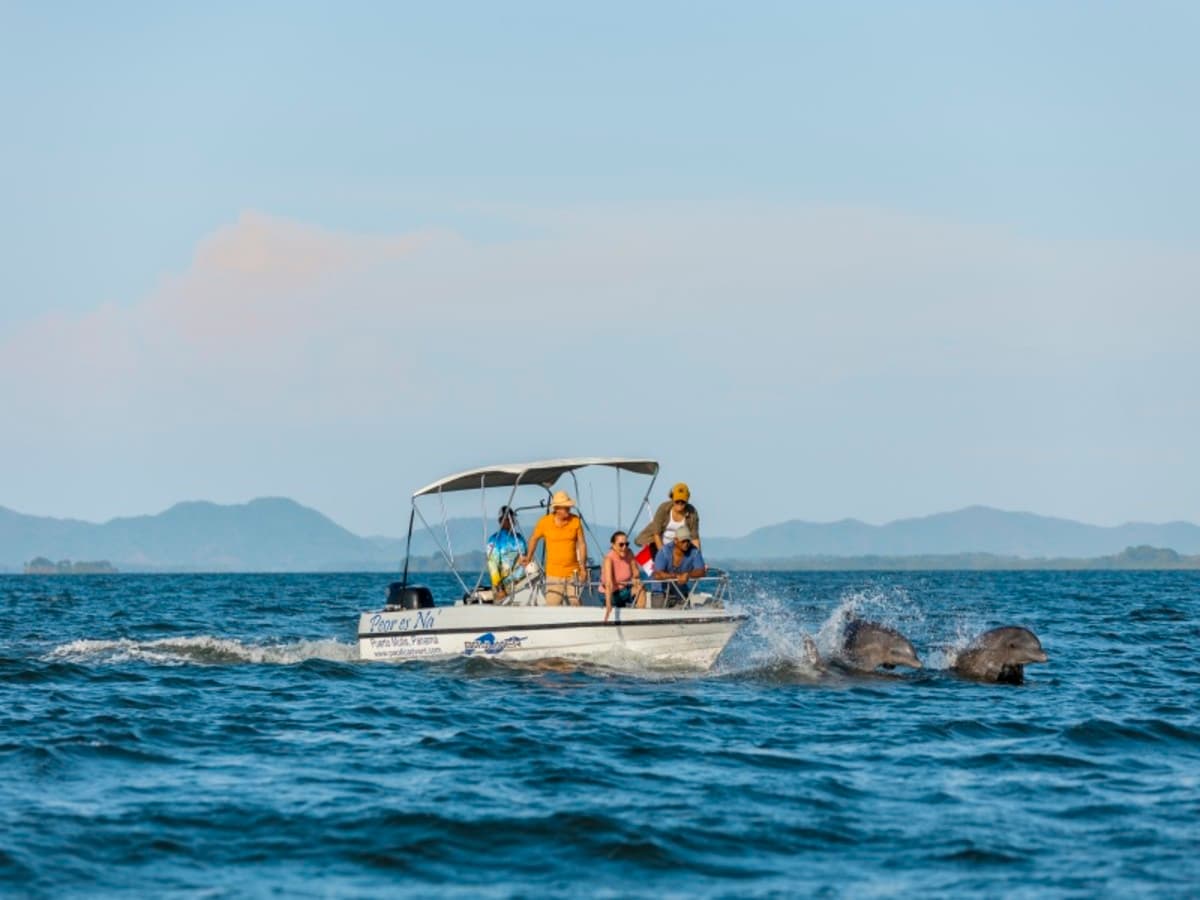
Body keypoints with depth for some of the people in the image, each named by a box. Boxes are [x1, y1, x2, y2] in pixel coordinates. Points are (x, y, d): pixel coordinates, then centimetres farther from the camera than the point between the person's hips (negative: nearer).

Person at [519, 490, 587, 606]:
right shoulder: (545, 522, -6)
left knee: (574, 605, 6)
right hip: (554, 573, -1)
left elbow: (581, 543, 1)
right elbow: (534, 538, 12)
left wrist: (583, 567, -6)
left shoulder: (575, 521, -4)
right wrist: (528, 557, 22)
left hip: (572, 572, 1)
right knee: (552, 607, -10)